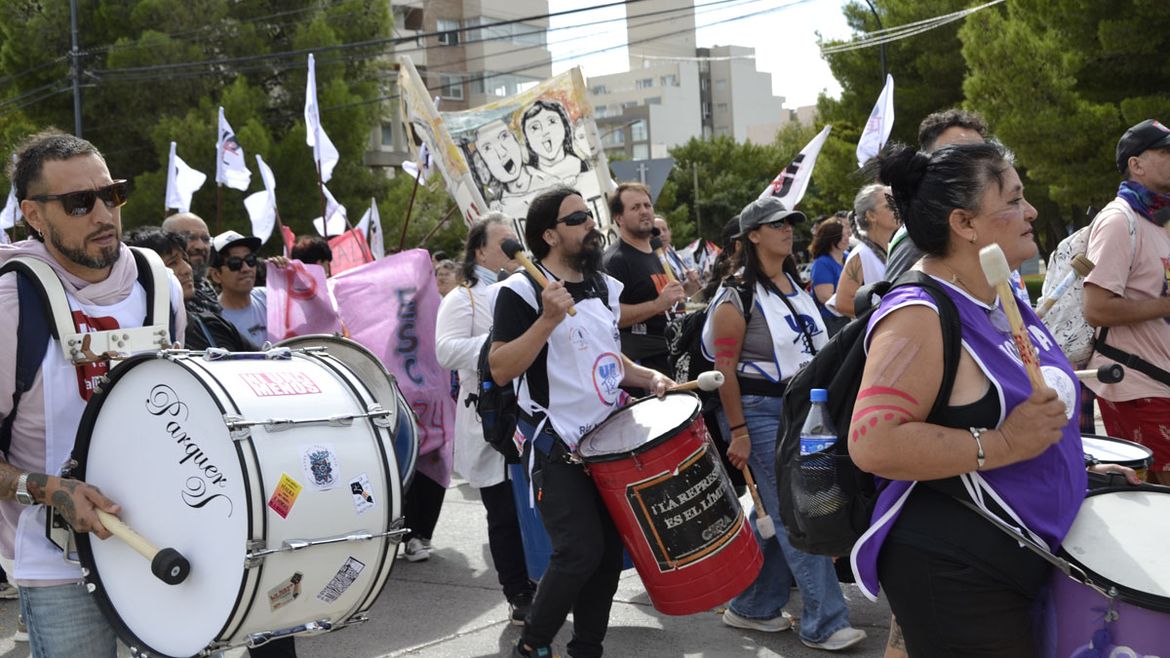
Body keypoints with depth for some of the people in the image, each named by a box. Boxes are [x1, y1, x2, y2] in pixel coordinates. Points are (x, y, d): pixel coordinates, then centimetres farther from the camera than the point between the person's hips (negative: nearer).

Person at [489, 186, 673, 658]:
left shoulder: (603, 288, 11)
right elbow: (500, 370, -19)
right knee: (580, 552, -14)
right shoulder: (522, 291, -11)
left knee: (609, 554, 7)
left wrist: (648, 378, 5)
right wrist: (548, 320, -28)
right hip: (556, 449, -7)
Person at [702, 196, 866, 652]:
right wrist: (738, 432, -16)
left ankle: (752, 607, 23)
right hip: (759, 411, -7)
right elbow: (725, 368, -14)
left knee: (777, 512, 10)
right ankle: (824, 623, -2)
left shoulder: (795, 284, 11)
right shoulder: (738, 294, -11)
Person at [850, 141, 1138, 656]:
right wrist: (1001, 446, -28)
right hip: (953, 575, -9)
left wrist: (1074, 467, 17)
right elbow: (872, 445, -31)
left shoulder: (1003, 300, 8)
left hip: (1024, 554, 9)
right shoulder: (918, 318, -21)